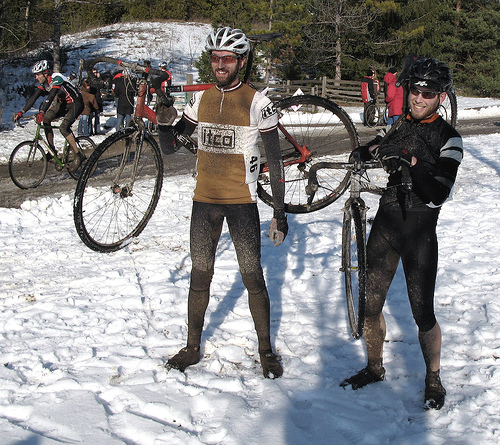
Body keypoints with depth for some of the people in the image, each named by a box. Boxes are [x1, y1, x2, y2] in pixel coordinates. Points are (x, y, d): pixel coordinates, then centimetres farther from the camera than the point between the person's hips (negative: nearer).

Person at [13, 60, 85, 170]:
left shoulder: (57, 78, -27)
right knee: (46, 119, -10)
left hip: (76, 103, -8)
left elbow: (51, 96, -39)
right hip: (63, 103, 8)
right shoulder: (43, 82, -3)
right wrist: (21, 112, -16)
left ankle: (78, 155, -17)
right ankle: (52, 150, -2)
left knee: (63, 127, -25)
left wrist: (41, 112, -50)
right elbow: (33, 97, -6)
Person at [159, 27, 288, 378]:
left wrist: (280, 213, -6)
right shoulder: (201, 99, 6)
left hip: (242, 202, -4)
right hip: (205, 201, 4)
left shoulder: (257, 102, -7)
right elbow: (170, 148, 9)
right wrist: (164, 121, -14)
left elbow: (275, 159, -5)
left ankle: (266, 349, 16)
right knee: (200, 277, 10)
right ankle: (193, 346, 24)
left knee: (253, 278, 1)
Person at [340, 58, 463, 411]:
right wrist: (370, 151, 1)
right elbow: (377, 156, 23)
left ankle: (434, 379, 20)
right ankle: (375, 368, 29)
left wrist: (412, 162, -29)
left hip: (420, 232, -5)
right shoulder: (397, 125, 7)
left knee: (423, 315, -1)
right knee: (370, 304, 8)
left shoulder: (449, 139, -8)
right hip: (385, 224, 5)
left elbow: (436, 196, -17)